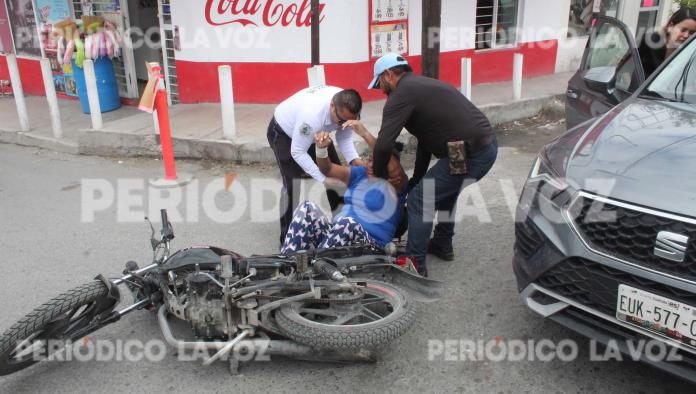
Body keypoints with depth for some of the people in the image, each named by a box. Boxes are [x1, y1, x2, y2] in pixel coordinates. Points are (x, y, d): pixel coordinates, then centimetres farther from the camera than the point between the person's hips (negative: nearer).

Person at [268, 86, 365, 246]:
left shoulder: (347, 108, -25)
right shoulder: (312, 113, -44)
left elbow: (344, 138, -10)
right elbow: (297, 152, -34)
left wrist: (355, 160, -29)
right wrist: (323, 178, -38)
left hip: (315, 132, 7)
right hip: (283, 132, -6)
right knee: (292, 184, -20)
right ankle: (287, 238, -9)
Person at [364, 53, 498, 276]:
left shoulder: (402, 93, -6)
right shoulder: (421, 86, 23)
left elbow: (383, 145, -14)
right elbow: (425, 141, 27)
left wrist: (380, 176, 4)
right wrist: (415, 180, 28)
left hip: (469, 155, -10)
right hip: (487, 145, 10)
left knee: (419, 200, 1)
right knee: (444, 188, 30)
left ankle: (415, 264, 8)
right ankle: (442, 245, 40)